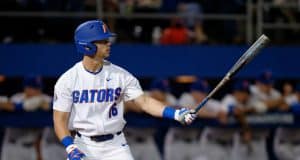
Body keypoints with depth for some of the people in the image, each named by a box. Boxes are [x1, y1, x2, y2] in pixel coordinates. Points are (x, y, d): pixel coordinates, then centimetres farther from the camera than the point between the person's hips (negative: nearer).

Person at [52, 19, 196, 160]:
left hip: (115, 146, 1)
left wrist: (176, 114, -23)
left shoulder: (120, 75, -2)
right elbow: (60, 120, -6)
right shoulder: (68, 80, -7)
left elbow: (144, 102, -8)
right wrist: (70, 148, -20)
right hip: (83, 147, -1)